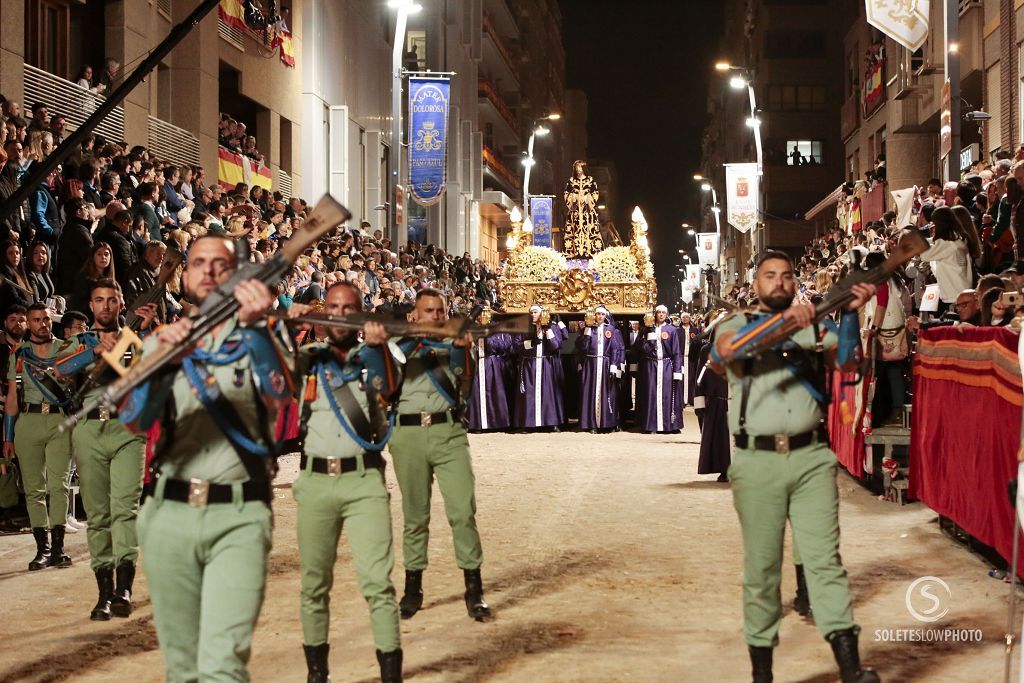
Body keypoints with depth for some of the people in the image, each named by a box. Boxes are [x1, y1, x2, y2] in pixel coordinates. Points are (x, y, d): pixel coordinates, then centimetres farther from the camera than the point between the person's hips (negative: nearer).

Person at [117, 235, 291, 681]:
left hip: (239, 514, -3)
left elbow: (279, 397, -16)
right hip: (169, 512, 3)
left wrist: (255, 325, -32)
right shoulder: (161, 342, 13)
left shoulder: (258, 339, 6)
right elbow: (135, 421, -3)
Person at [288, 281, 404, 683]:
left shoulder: (371, 357, 8)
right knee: (314, 583, 7)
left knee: (377, 581, -9)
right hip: (315, 480, 2)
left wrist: (379, 347, -30)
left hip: (364, 479, -2)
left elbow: (389, 387, -12)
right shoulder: (308, 357, 11)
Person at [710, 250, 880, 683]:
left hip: (811, 457, 1)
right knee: (761, 566, 5)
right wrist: (783, 319, -27)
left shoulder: (814, 328, 15)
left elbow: (846, 360, -2)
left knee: (824, 557, -5)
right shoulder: (737, 325, 9)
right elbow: (727, 348, -15)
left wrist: (851, 313, -18)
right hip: (757, 462, -1)